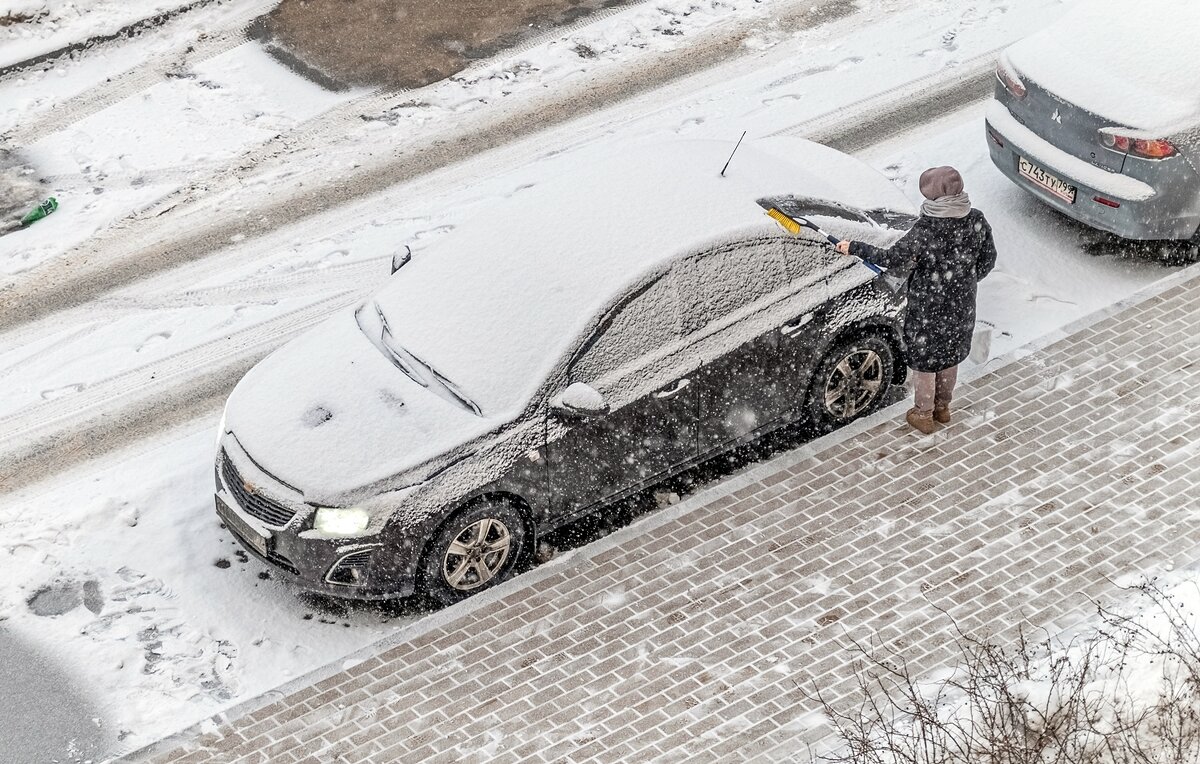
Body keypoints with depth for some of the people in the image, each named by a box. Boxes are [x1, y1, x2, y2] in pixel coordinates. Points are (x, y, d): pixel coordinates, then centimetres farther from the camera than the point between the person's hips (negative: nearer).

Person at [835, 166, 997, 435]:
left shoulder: (925, 231, -30)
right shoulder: (976, 221, -13)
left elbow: (893, 258, -25)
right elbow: (988, 259, 0)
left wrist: (854, 248, -15)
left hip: (928, 309, -5)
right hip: (962, 305, 5)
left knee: (924, 361, 16)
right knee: (950, 355, 25)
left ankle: (923, 415, 32)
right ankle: (943, 407, 44)